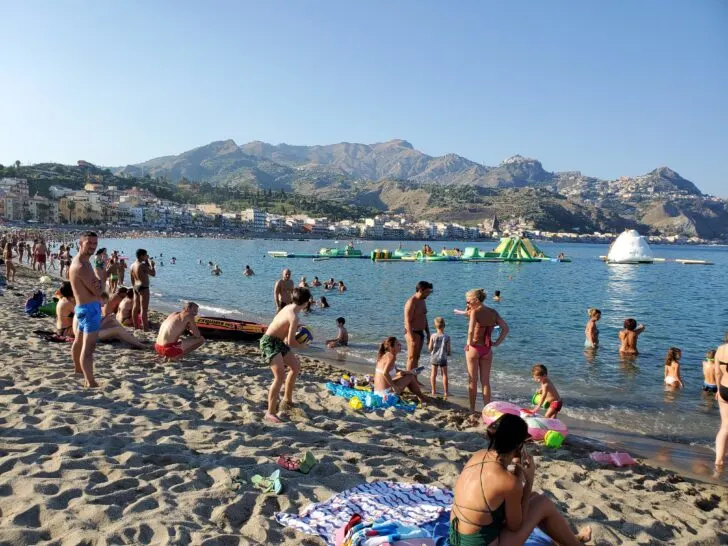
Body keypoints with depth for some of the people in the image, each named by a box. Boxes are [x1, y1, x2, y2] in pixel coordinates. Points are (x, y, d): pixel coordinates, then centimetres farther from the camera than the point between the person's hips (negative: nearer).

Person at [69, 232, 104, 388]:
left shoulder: (80, 261, 11)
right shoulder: (82, 266, -22)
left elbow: (93, 286, 12)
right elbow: (98, 292, -22)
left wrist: (97, 282, -11)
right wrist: (102, 276, -6)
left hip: (83, 307, 11)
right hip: (90, 309, -11)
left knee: (79, 341, 29)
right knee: (88, 346, -13)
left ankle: (77, 368, 50)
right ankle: (91, 383, -15)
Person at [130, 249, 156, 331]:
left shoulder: (132, 265, 9)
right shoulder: (142, 265, -17)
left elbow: (132, 279, 16)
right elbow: (153, 274, -17)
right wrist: (152, 265, -3)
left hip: (136, 287, 9)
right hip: (143, 287, -9)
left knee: (136, 307, 14)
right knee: (144, 309, -9)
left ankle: (136, 327, 23)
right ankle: (145, 329, -10)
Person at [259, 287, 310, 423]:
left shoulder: (288, 307, 2)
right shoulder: (294, 317, -25)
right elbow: (291, 342, -20)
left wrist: (295, 328, 15)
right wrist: (301, 345, -2)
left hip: (278, 341, 10)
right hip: (270, 342, -10)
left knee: (295, 367, 21)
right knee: (280, 375, -24)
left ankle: (287, 400, 37)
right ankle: (270, 413, -23)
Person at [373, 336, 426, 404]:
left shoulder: (384, 355, 11)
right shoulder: (391, 356, -16)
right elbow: (385, 373, -29)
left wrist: (407, 372, 10)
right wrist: (394, 386, -19)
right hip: (386, 391, -9)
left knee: (404, 375, 26)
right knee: (410, 377, 6)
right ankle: (421, 397, 20)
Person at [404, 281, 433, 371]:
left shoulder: (422, 301, 11)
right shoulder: (411, 303, -18)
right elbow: (408, 322, -21)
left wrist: (428, 333, 17)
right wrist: (412, 338, -24)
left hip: (420, 332, 9)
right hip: (412, 332, -9)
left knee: (417, 357, 12)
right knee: (412, 357, -5)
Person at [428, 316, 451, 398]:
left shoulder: (433, 336, -9)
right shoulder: (447, 337, -11)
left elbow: (430, 348, -7)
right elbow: (448, 349, -8)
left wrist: (428, 344, 15)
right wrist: (449, 353, 14)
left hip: (434, 358, 1)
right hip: (443, 358, -1)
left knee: (433, 374, 13)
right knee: (444, 374, 9)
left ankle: (433, 391, 17)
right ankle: (446, 392, 11)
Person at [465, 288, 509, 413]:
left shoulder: (475, 312, -15)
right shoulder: (493, 312, 2)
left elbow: (471, 331, -29)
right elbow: (505, 328, 0)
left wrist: (469, 343, -14)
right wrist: (497, 342, 4)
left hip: (474, 348, -5)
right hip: (487, 350, 5)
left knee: (473, 381, 9)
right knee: (485, 381, 13)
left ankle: (472, 410, 16)